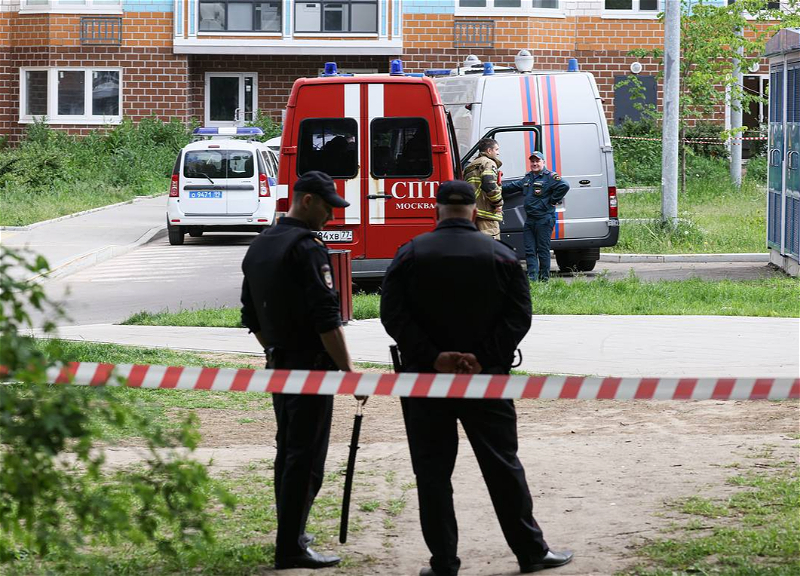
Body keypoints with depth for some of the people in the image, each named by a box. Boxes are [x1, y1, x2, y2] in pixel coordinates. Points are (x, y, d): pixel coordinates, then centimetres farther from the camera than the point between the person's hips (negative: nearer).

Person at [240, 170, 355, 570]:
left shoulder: (259, 247, 13)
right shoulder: (307, 247, -15)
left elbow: (251, 316, 20)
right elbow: (326, 317, -21)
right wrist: (347, 369, -18)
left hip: (278, 364, 9)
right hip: (311, 365, -9)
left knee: (287, 451, 17)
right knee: (306, 457, -6)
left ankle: (292, 533, 25)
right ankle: (291, 548, -7)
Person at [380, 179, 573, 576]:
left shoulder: (410, 254, 0)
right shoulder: (501, 257, 2)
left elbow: (393, 315, -8)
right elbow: (519, 316, -7)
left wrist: (433, 358, -13)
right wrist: (482, 359, -12)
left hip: (424, 379, -1)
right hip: (486, 379, 1)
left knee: (432, 470, 4)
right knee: (502, 464, 9)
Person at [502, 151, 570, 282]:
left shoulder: (550, 177, -8)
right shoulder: (528, 177, 17)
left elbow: (564, 186, -21)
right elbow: (513, 186, 31)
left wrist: (552, 201, -16)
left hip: (544, 219, -8)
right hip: (529, 219, 8)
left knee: (543, 250, -2)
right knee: (529, 250, 4)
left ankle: (544, 278, 4)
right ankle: (532, 277, 5)